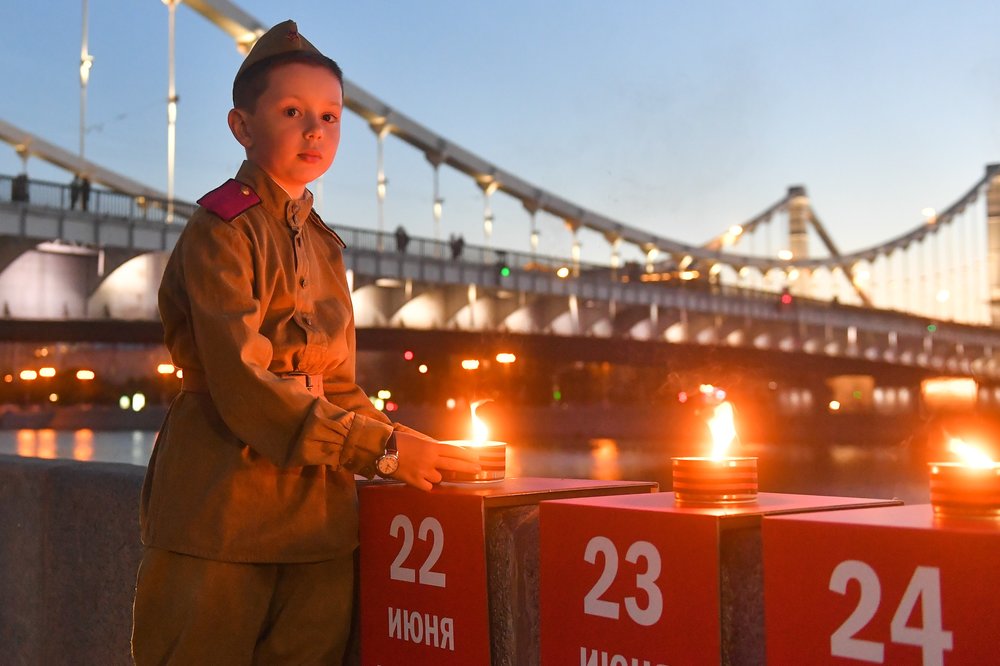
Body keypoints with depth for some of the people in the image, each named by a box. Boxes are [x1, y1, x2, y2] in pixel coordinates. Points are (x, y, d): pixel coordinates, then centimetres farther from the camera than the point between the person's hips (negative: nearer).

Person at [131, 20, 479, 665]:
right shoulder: (220, 230, -7)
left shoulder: (325, 246, 16)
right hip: (224, 506, -6)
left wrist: (409, 444, 1)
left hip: (319, 512, 7)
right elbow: (243, 388, -17)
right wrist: (382, 449, -16)